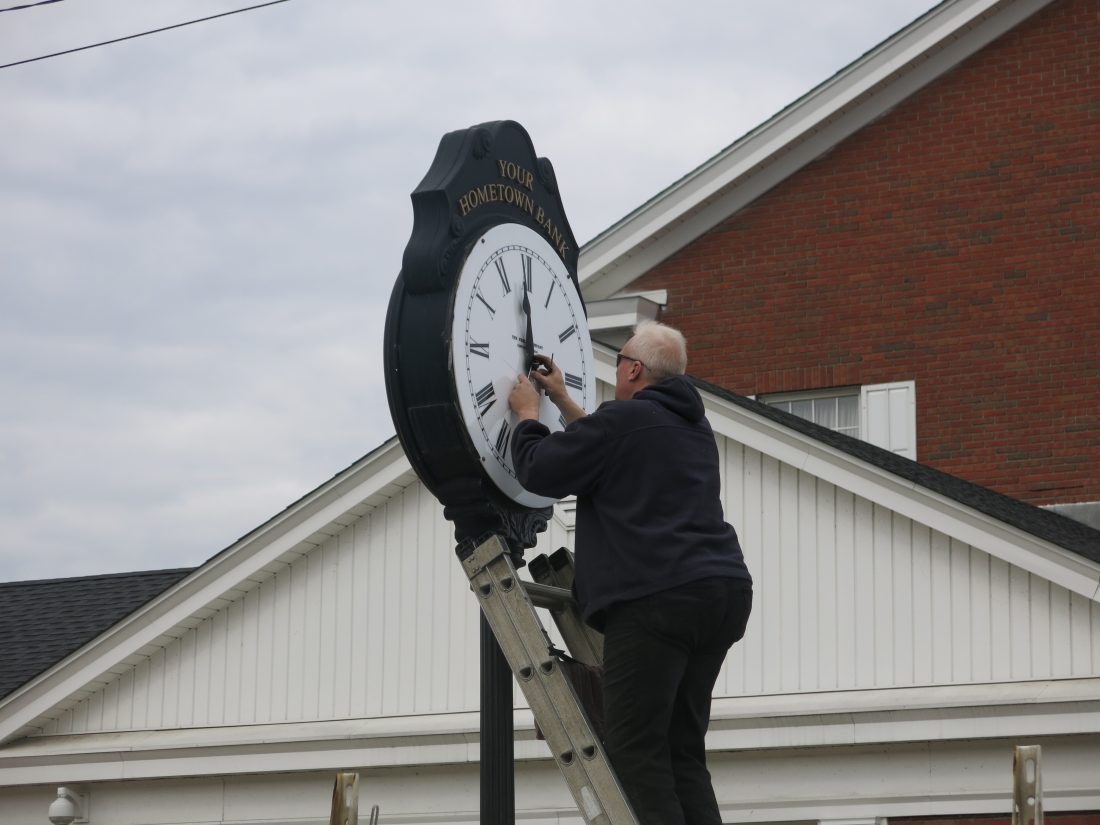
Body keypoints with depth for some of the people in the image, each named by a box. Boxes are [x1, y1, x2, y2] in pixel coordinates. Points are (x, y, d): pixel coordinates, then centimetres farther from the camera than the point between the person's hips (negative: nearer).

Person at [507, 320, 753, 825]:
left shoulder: (623, 419, -5)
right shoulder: (691, 425, 23)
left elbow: (538, 472, 1)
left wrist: (528, 414, 18)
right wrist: (562, 401, 42)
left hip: (659, 598, -9)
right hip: (722, 593, 9)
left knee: (635, 750, -9)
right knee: (682, 750, 8)